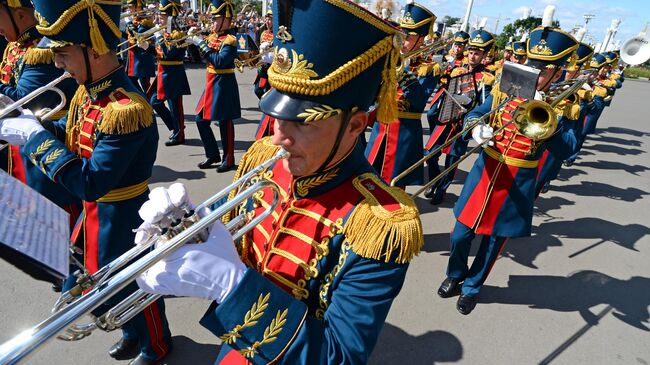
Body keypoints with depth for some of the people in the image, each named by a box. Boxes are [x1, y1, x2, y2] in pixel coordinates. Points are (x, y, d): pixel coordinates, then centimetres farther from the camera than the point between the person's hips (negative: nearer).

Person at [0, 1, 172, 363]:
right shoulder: (88, 90, -1)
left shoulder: (126, 109, -31)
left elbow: (90, 184, -30)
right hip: (96, 210, 9)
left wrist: (35, 137, -23)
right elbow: (69, 135, 13)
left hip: (123, 217, -9)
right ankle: (133, 333, 52)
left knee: (133, 286, 13)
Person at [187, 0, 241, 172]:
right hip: (211, 84, 8)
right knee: (201, 119, 10)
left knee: (224, 122, -1)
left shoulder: (230, 39, -13)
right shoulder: (212, 36, 11)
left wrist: (202, 44, -18)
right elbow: (205, 57, 15)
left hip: (224, 85, -8)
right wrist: (195, 42, 2)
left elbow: (219, 62, -23)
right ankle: (213, 155, 22)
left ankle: (228, 159, 12)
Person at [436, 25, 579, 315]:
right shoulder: (504, 91, 1)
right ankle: (455, 275, 36)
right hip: (483, 175, 2)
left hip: (518, 185, -1)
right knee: (461, 234, 9)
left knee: (493, 241, 12)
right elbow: (472, 115, 1)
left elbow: (565, 150, -14)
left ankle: (472, 286, 35)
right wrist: (477, 129, -22)